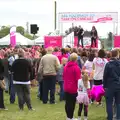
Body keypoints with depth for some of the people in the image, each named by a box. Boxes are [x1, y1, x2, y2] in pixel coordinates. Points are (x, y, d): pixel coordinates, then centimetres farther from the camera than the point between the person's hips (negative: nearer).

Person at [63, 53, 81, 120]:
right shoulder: (76, 68, -17)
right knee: (72, 103, 1)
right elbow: (78, 79, -17)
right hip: (74, 89, -7)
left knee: (67, 103, 13)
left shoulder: (66, 66, 5)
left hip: (66, 88, 7)